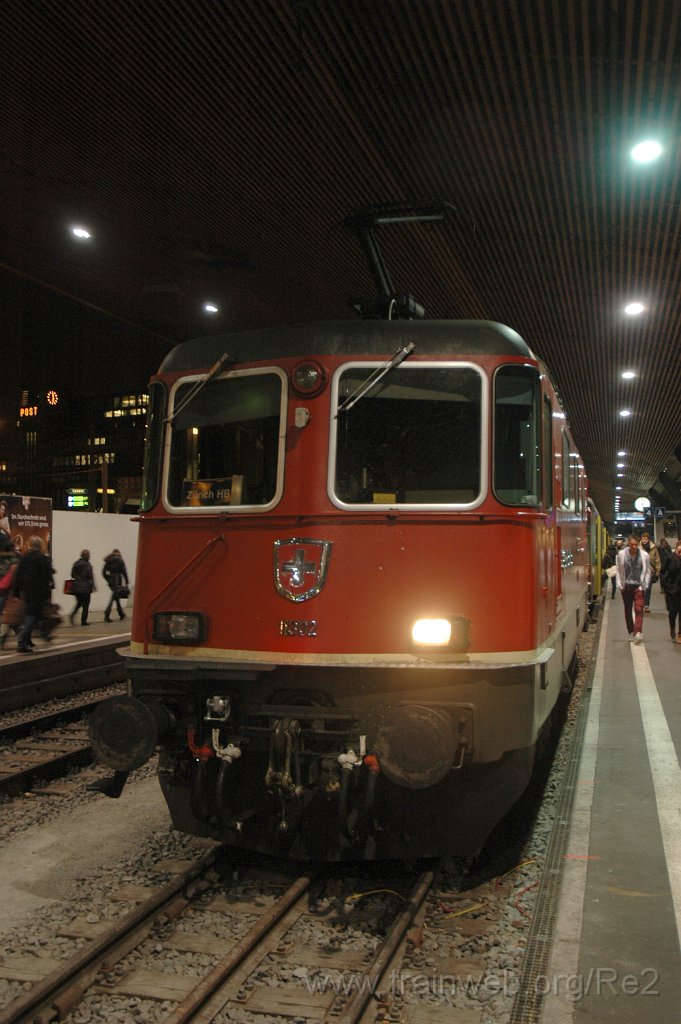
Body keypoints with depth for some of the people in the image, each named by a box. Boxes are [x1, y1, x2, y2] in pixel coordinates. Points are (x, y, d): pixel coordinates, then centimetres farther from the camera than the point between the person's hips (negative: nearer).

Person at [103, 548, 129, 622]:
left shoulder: (108, 561, 9)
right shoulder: (120, 560, -3)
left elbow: (104, 572, 5)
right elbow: (124, 572, -8)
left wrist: (108, 580, 15)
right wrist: (126, 582, -5)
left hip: (111, 582, 5)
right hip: (117, 582, -5)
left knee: (116, 597, 16)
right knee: (113, 597, -3)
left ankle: (121, 614, 23)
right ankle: (106, 615, -9)